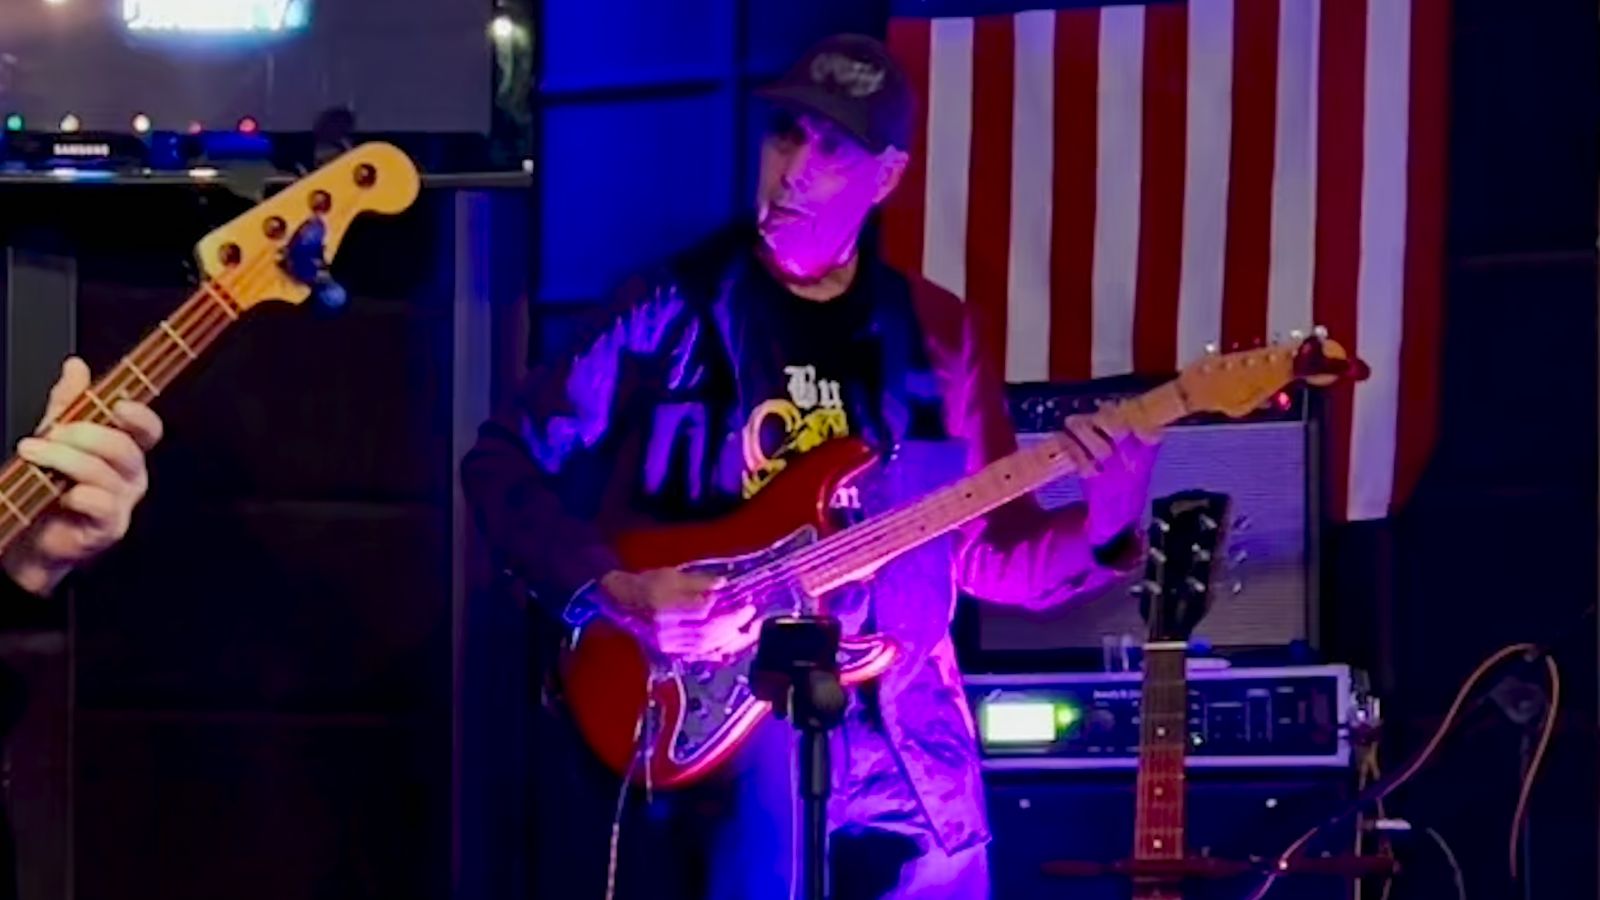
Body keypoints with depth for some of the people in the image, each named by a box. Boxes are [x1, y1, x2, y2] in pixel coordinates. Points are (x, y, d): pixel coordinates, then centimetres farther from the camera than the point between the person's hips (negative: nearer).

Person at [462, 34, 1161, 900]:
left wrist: (1100, 525, -10)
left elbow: (991, 550, 10)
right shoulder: (672, 307, -1)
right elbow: (501, 462, 0)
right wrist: (613, 590, -13)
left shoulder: (937, 335, 9)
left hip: (906, 752, 3)